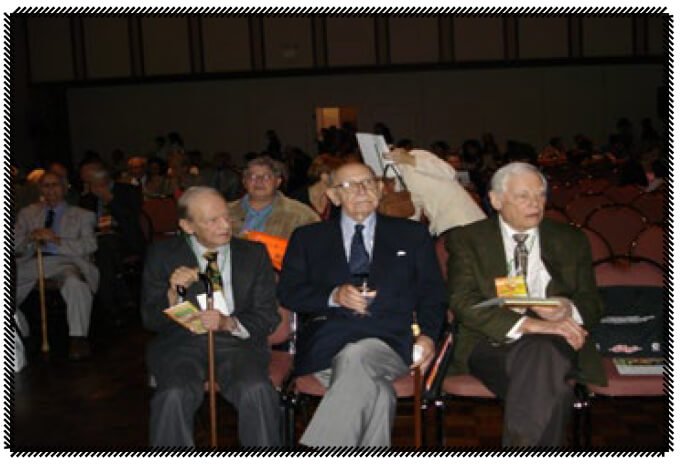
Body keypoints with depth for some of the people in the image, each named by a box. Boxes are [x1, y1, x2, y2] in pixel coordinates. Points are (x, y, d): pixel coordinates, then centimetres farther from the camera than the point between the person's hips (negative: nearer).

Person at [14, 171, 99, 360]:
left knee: (76, 283, -38)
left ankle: (77, 338, -30)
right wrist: (30, 240, -6)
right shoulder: (27, 213, 26)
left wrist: (56, 240, -12)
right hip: (31, 263, 3)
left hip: (65, 262, -3)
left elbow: (90, 246, 1)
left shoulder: (82, 215, 17)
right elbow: (15, 246, 18)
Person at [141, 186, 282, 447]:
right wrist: (173, 293, -16)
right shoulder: (162, 255, 7)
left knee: (257, 391, -31)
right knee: (174, 396, -32)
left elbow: (268, 317, 6)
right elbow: (150, 320, 5)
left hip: (237, 340, 0)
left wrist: (229, 323, -14)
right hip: (181, 341, 0)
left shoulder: (254, 254, 10)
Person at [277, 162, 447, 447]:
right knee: (376, 392, -34)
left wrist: (428, 335, -3)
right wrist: (334, 296, -8)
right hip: (327, 344, 0)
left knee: (355, 356, -37)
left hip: (390, 343, 0)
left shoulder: (412, 235, 21)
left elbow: (432, 294, 17)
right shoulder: (308, 238, 20)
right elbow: (287, 292, 11)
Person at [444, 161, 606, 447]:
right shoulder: (466, 239, 9)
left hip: (553, 346, 2)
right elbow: (463, 303, -6)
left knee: (540, 350, -37)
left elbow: (593, 306, 16)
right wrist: (529, 324, -20)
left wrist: (568, 309, -11)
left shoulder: (571, 241, 19)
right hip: (490, 344, -2)